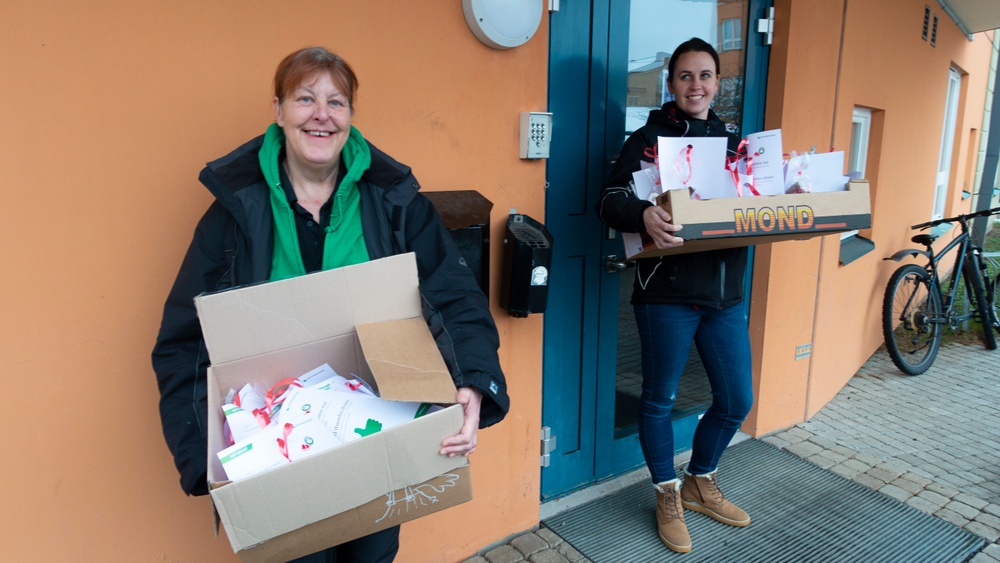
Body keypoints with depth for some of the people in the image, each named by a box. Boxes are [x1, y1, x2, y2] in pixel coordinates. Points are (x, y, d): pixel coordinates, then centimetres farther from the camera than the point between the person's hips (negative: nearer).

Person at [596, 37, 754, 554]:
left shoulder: (731, 141, 14)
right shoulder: (650, 137, -3)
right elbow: (609, 200, -12)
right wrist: (643, 215, -34)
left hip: (726, 293, 6)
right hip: (667, 293, -5)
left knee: (736, 400, 13)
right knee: (659, 399, 7)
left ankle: (700, 483, 37)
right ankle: (668, 497, 30)